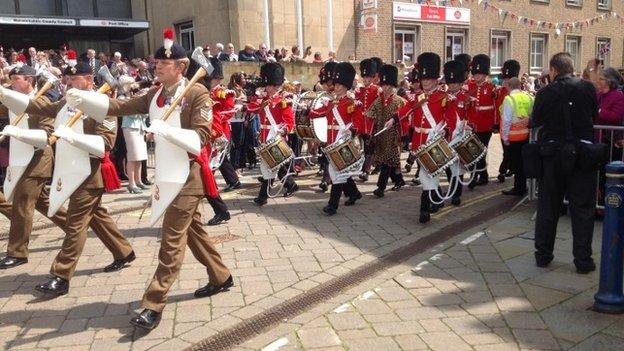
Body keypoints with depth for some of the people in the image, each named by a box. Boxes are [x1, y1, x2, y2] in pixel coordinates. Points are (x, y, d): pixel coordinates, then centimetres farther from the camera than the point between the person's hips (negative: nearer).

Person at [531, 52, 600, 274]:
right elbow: (595, 115, 10)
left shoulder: (544, 93, -7)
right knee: (583, 209, 7)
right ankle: (583, 260, 10)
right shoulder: (587, 88, -5)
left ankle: (543, 255, 19)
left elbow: (535, 122, 4)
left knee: (547, 207, 12)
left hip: (551, 154, 1)